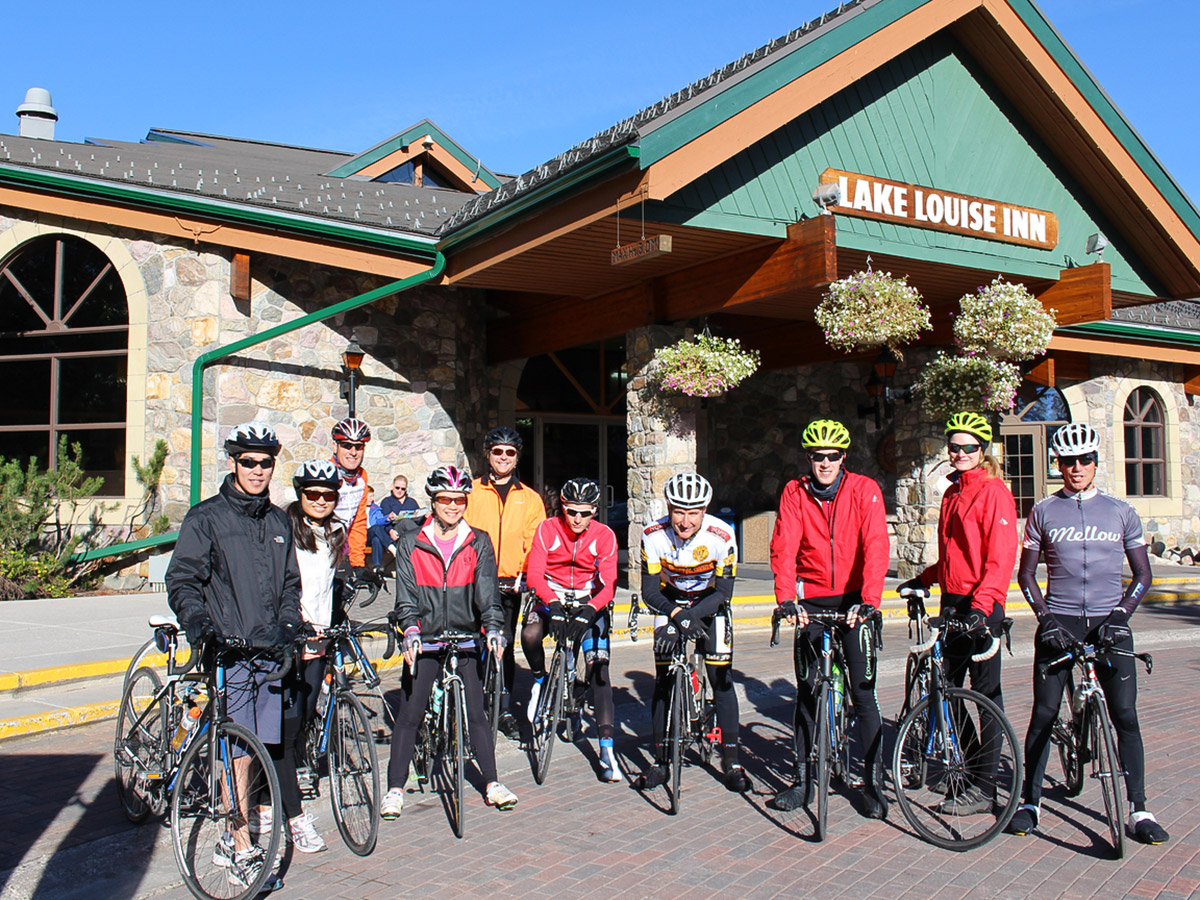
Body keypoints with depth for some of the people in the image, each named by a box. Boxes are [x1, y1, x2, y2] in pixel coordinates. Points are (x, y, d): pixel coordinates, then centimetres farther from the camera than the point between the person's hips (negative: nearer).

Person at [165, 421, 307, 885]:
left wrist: (288, 624, 5)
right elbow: (182, 580, -4)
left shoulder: (278, 521, 16)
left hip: (271, 651, 5)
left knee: (269, 745, 6)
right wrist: (196, 619, -21)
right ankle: (242, 849, 5)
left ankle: (230, 840, 23)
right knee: (239, 751, -7)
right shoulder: (206, 517, 0)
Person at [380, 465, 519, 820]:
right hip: (425, 641, 0)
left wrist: (493, 628, -17)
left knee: (476, 712, 2)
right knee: (408, 714, 1)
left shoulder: (478, 543, 4)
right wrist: (410, 631, -18)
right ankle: (395, 789, 12)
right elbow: (406, 595, -3)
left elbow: (486, 591, -2)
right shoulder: (411, 543, 2)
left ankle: (492, 783, 15)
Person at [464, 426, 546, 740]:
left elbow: (535, 545, 8)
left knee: (505, 647, 5)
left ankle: (505, 711, 15)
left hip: (509, 584, 1)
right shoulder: (470, 492, 8)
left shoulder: (530, 499, 12)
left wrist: (525, 577, -6)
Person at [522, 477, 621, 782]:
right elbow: (535, 574, -18)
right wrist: (552, 603, -37)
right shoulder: (547, 529, -11)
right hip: (552, 598, 1)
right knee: (530, 634, -32)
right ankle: (540, 679, 2)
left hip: (590, 603, 0)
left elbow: (608, 584, -17)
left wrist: (590, 608, -37)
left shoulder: (604, 536, -11)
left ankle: (606, 749, -12)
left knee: (599, 669, -13)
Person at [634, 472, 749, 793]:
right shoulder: (653, 535, -24)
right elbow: (649, 590, -20)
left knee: (722, 678, -9)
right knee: (663, 679, -6)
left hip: (710, 604, -1)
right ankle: (660, 761, 5)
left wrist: (690, 614, -37)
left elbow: (724, 591, -23)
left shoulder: (722, 536, -28)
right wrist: (677, 614, -37)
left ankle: (731, 761, 3)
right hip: (670, 602, 1)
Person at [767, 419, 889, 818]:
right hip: (812, 601, 2)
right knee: (807, 691, 7)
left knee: (863, 691, -3)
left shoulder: (864, 490, -7)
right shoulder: (795, 493, -2)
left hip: (854, 600, -2)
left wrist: (869, 600, -31)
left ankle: (874, 783, 9)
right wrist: (786, 598, -28)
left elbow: (876, 546, -17)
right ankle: (802, 781, 17)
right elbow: (783, 548, -13)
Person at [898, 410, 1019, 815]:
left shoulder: (994, 492, -9)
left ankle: (986, 788, 4)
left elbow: (1001, 557, -18)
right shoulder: (953, 493, 16)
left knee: (986, 693, -2)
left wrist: (981, 605, -27)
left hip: (981, 608, -8)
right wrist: (924, 580, 18)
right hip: (952, 603, 8)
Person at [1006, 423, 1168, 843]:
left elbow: (1143, 575, 9)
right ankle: (1030, 801, 10)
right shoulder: (1043, 512, 6)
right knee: (1043, 714, -2)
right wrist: (1045, 618, -7)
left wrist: (1120, 613, -6)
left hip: (1109, 623, 1)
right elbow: (1026, 574, 7)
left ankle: (1139, 809, 6)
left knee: (1125, 715, -5)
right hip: (1059, 622, 0)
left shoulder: (1121, 511, 8)